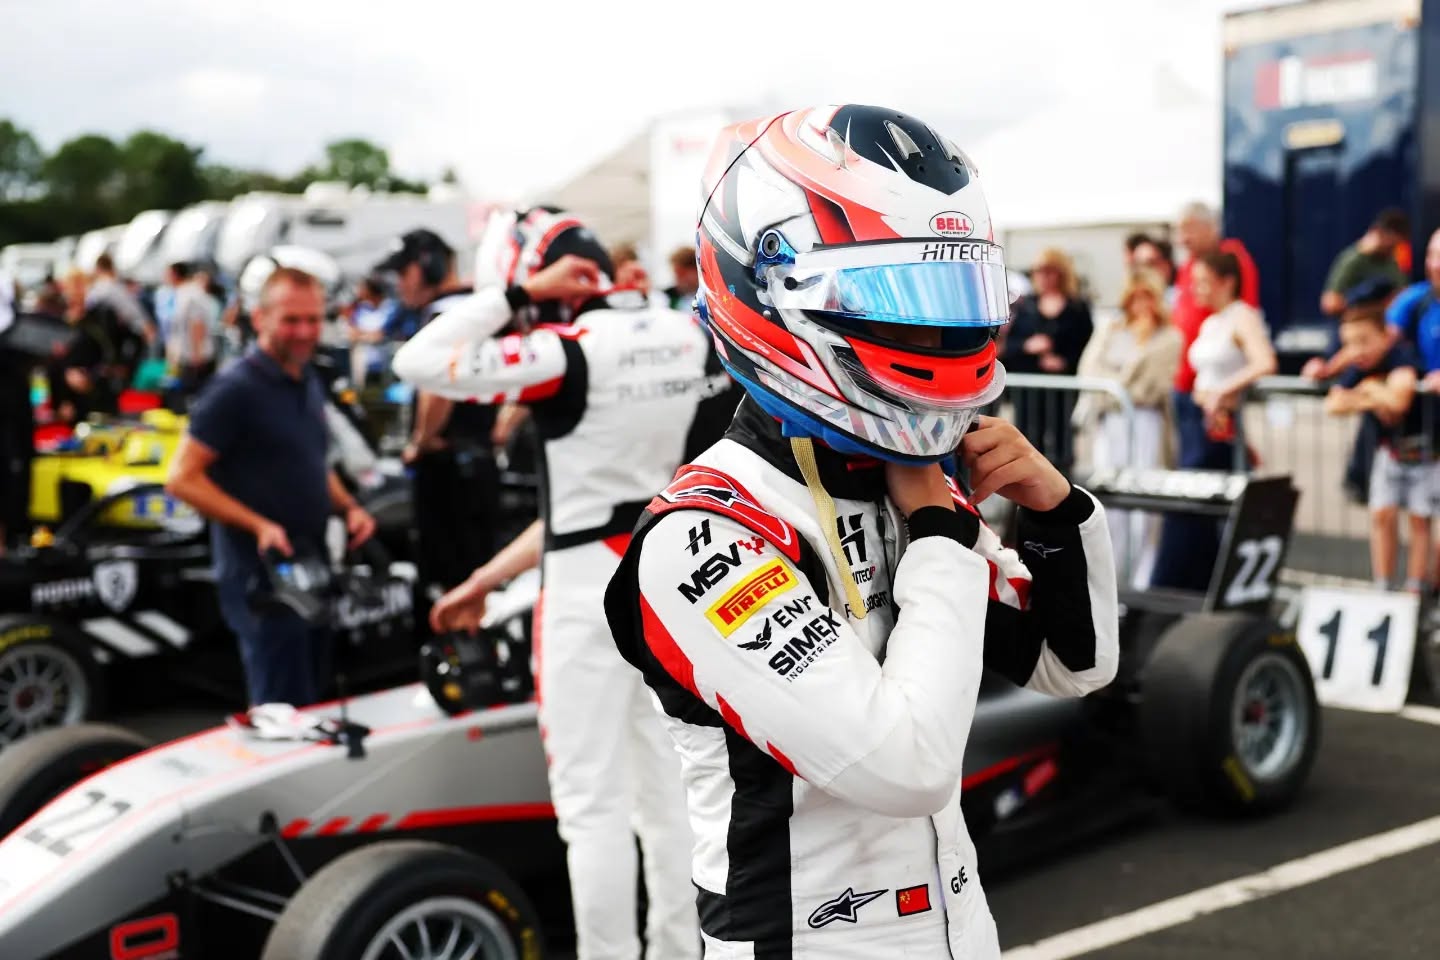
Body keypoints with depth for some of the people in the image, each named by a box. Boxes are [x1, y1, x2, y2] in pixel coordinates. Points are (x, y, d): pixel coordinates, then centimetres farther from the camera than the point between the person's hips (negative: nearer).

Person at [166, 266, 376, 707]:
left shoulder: (309, 382, 12)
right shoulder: (235, 388, -14)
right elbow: (182, 478, -16)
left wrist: (349, 507, 6)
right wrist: (258, 525, -24)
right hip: (261, 572, -8)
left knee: (314, 701, 18)